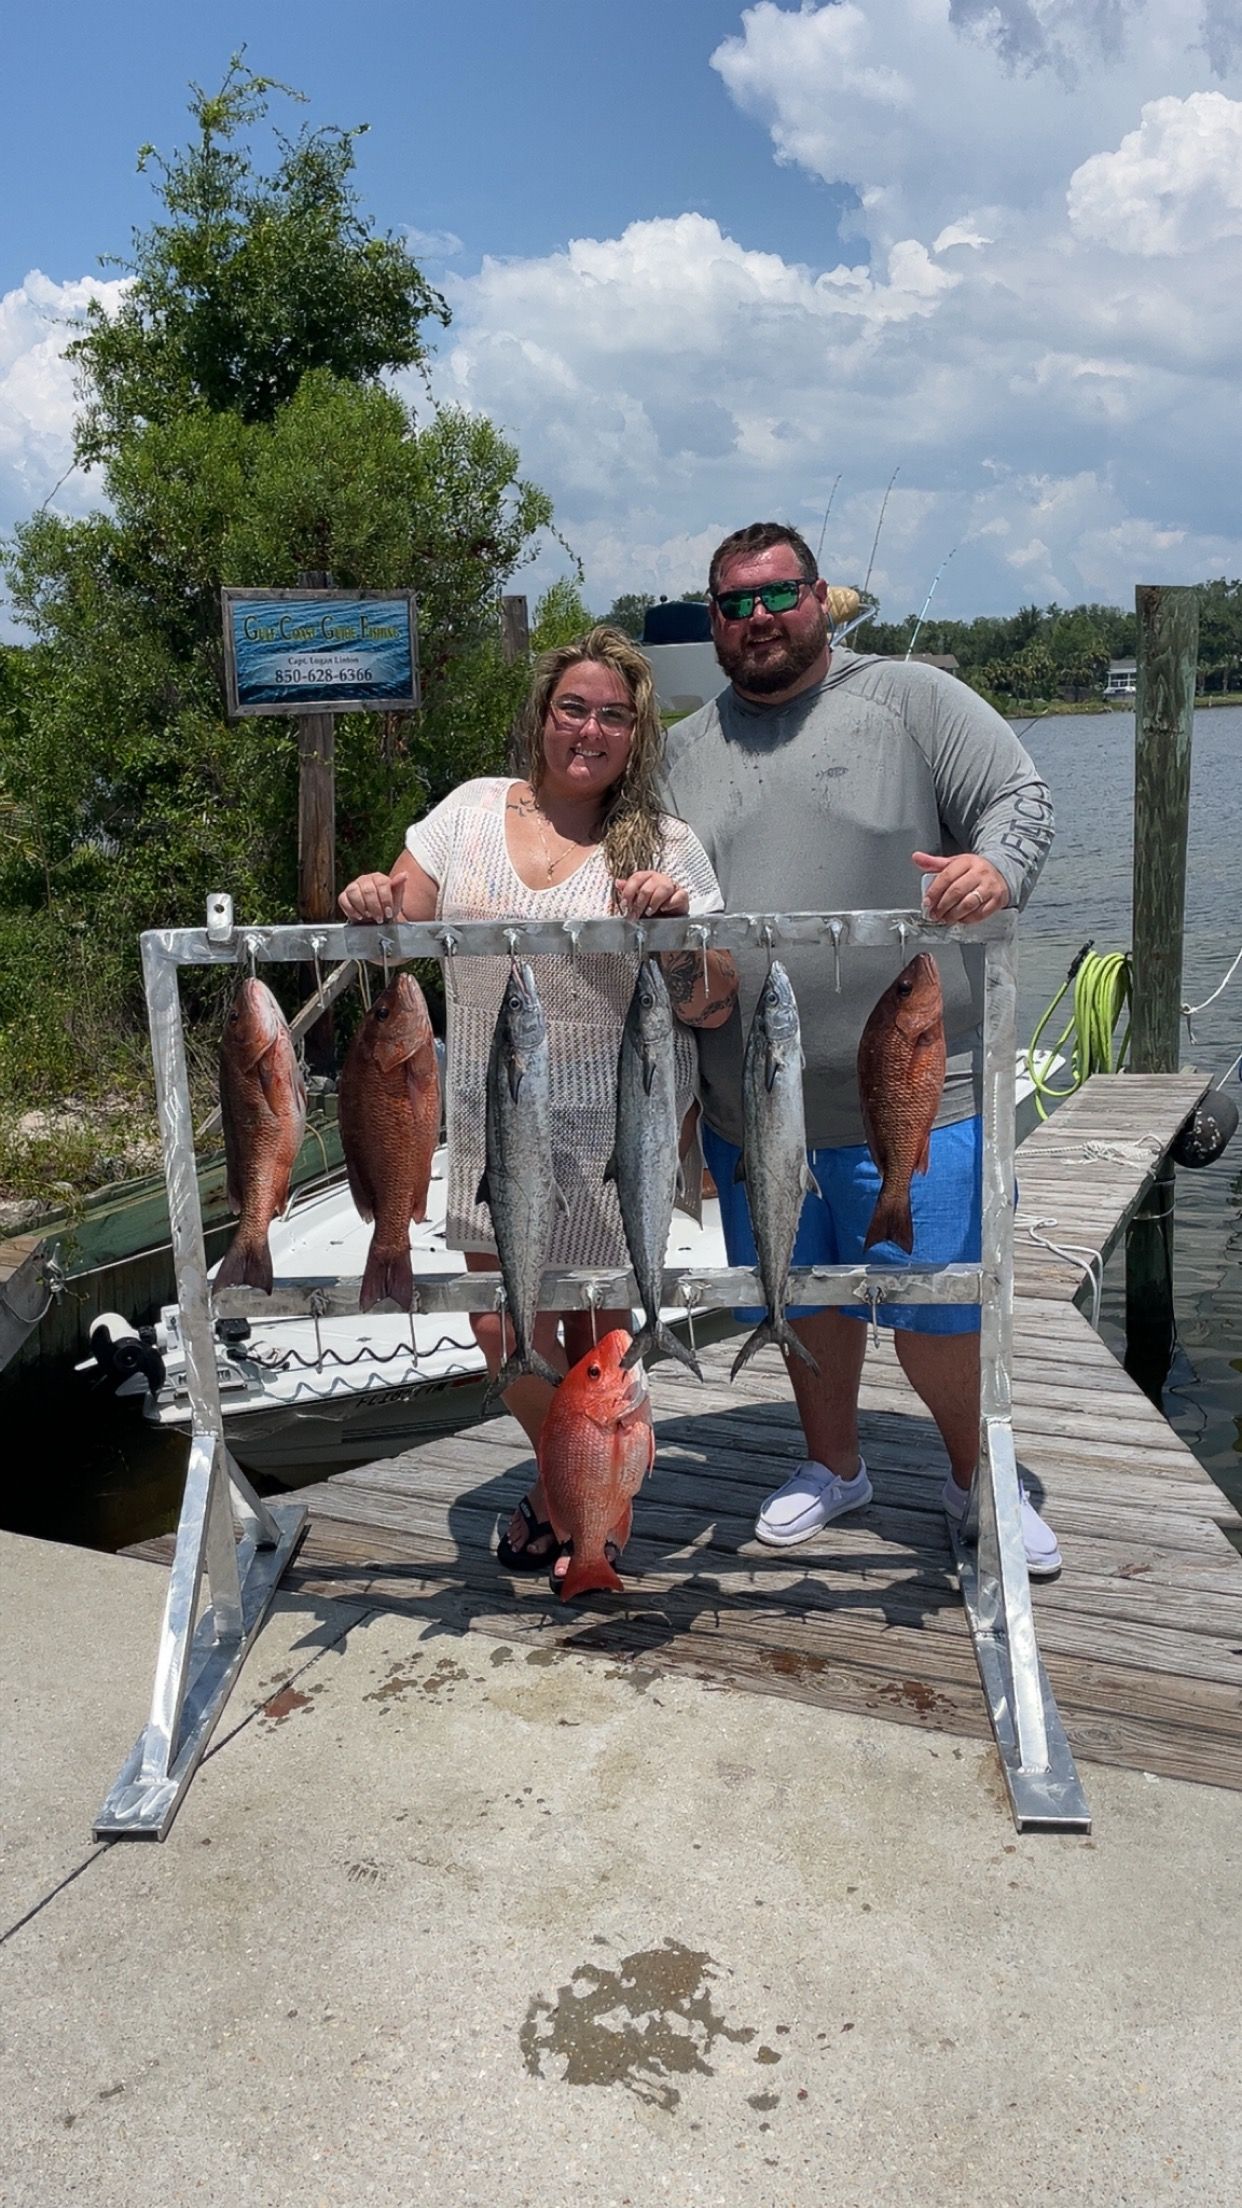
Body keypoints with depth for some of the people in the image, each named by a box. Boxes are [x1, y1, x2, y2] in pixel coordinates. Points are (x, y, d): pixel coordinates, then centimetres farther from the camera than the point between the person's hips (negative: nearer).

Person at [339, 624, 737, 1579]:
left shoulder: (667, 846, -3)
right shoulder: (471, 809, 5)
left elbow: (712, 1008, -5)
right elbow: (400, 925, 7)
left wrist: (675, 921, -22)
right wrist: (371, 902, -14)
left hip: (614, 1125, -2)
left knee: (597, 1320, 7)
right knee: (504, 1323, 7)